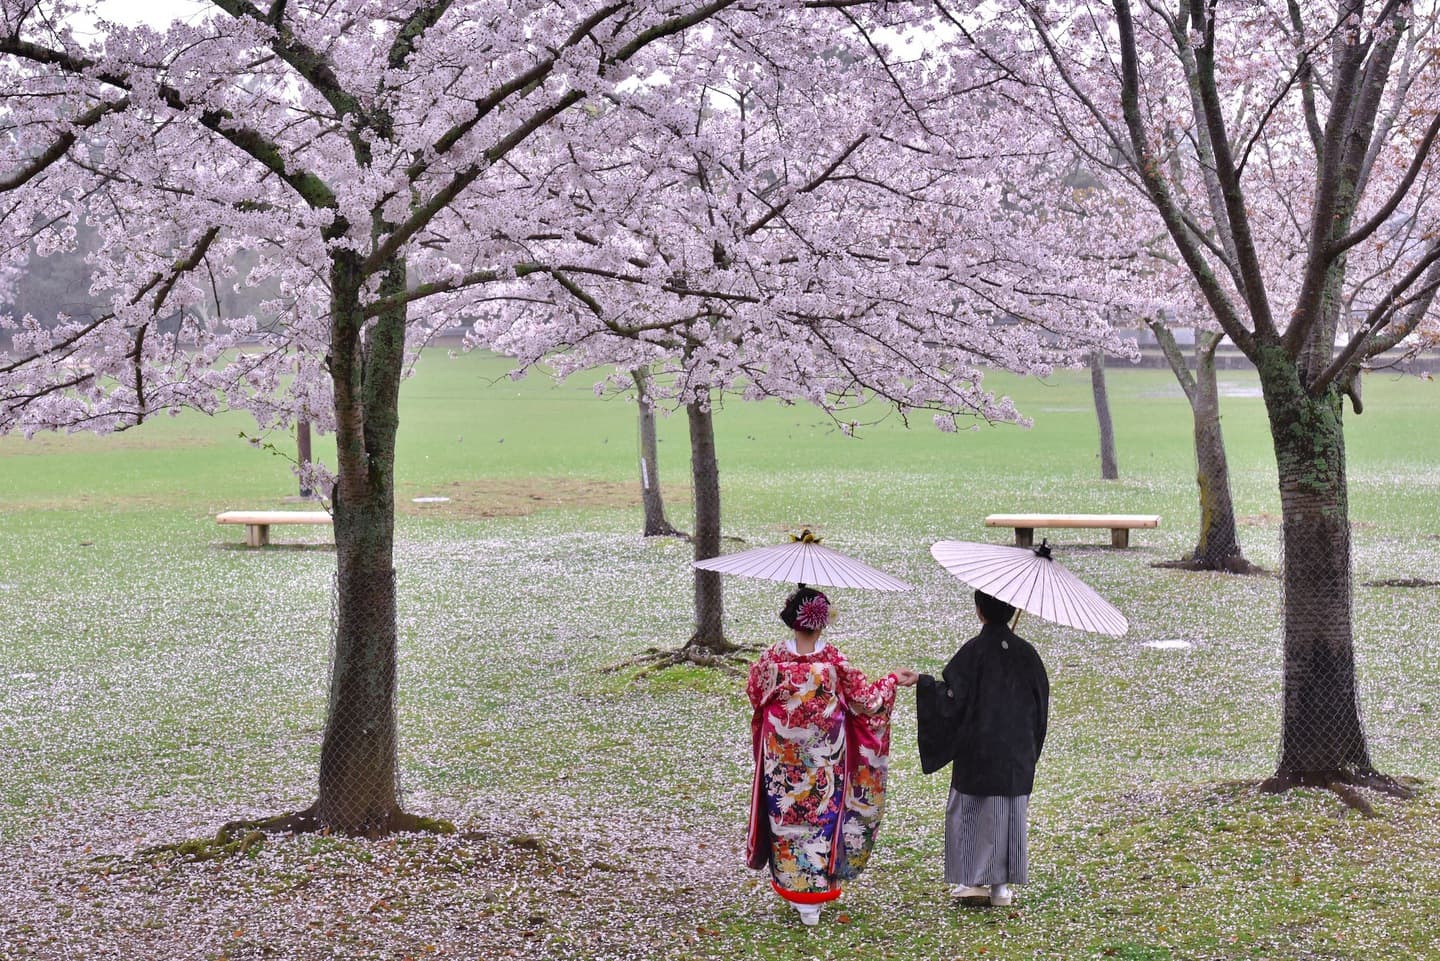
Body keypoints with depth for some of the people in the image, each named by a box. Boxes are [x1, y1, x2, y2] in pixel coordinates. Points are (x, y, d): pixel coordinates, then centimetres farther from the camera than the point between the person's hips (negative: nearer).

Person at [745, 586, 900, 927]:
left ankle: (791, 883, 18)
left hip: (783, 754, 1)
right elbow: (864, 697, -4)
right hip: (824, 755, -1)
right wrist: (891, 681, 14)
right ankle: (814, 893, 10)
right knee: (822, 815, 9)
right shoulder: (833, 659, -15)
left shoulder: (774, 658, -12)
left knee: (786, 814, 14)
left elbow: (754, 691, 6)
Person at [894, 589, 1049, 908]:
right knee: (1010, 809, 9)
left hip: (978, 749, -4)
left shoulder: (974, 650, -13)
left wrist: (921, 681, -9)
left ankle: (973, 879, 4)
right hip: (1016, 751, 4)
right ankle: (1001, 884, 10)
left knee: (970, 808, 8)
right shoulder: (1025, 652, 1)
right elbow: (1041, 701, 7)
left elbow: (953, 695, -17)